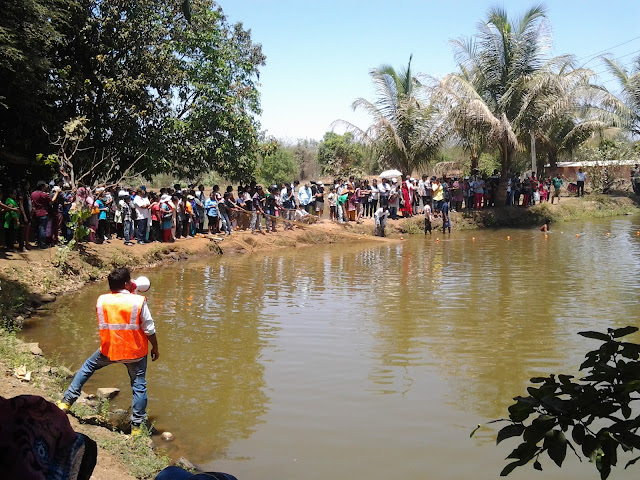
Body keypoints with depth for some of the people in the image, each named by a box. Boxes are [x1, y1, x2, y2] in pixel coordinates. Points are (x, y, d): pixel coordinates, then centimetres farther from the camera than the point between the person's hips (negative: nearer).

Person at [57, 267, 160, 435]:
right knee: (139, 387, 10)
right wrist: (155, 348, 5)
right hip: (135, 352, -2)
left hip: (109, 350, 3)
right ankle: (136, 426, 13)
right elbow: (149, 329, -13)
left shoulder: (101, 300, -7)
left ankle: (67, 401, 28)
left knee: (88, 366, 27)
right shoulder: (138, 301, -17)